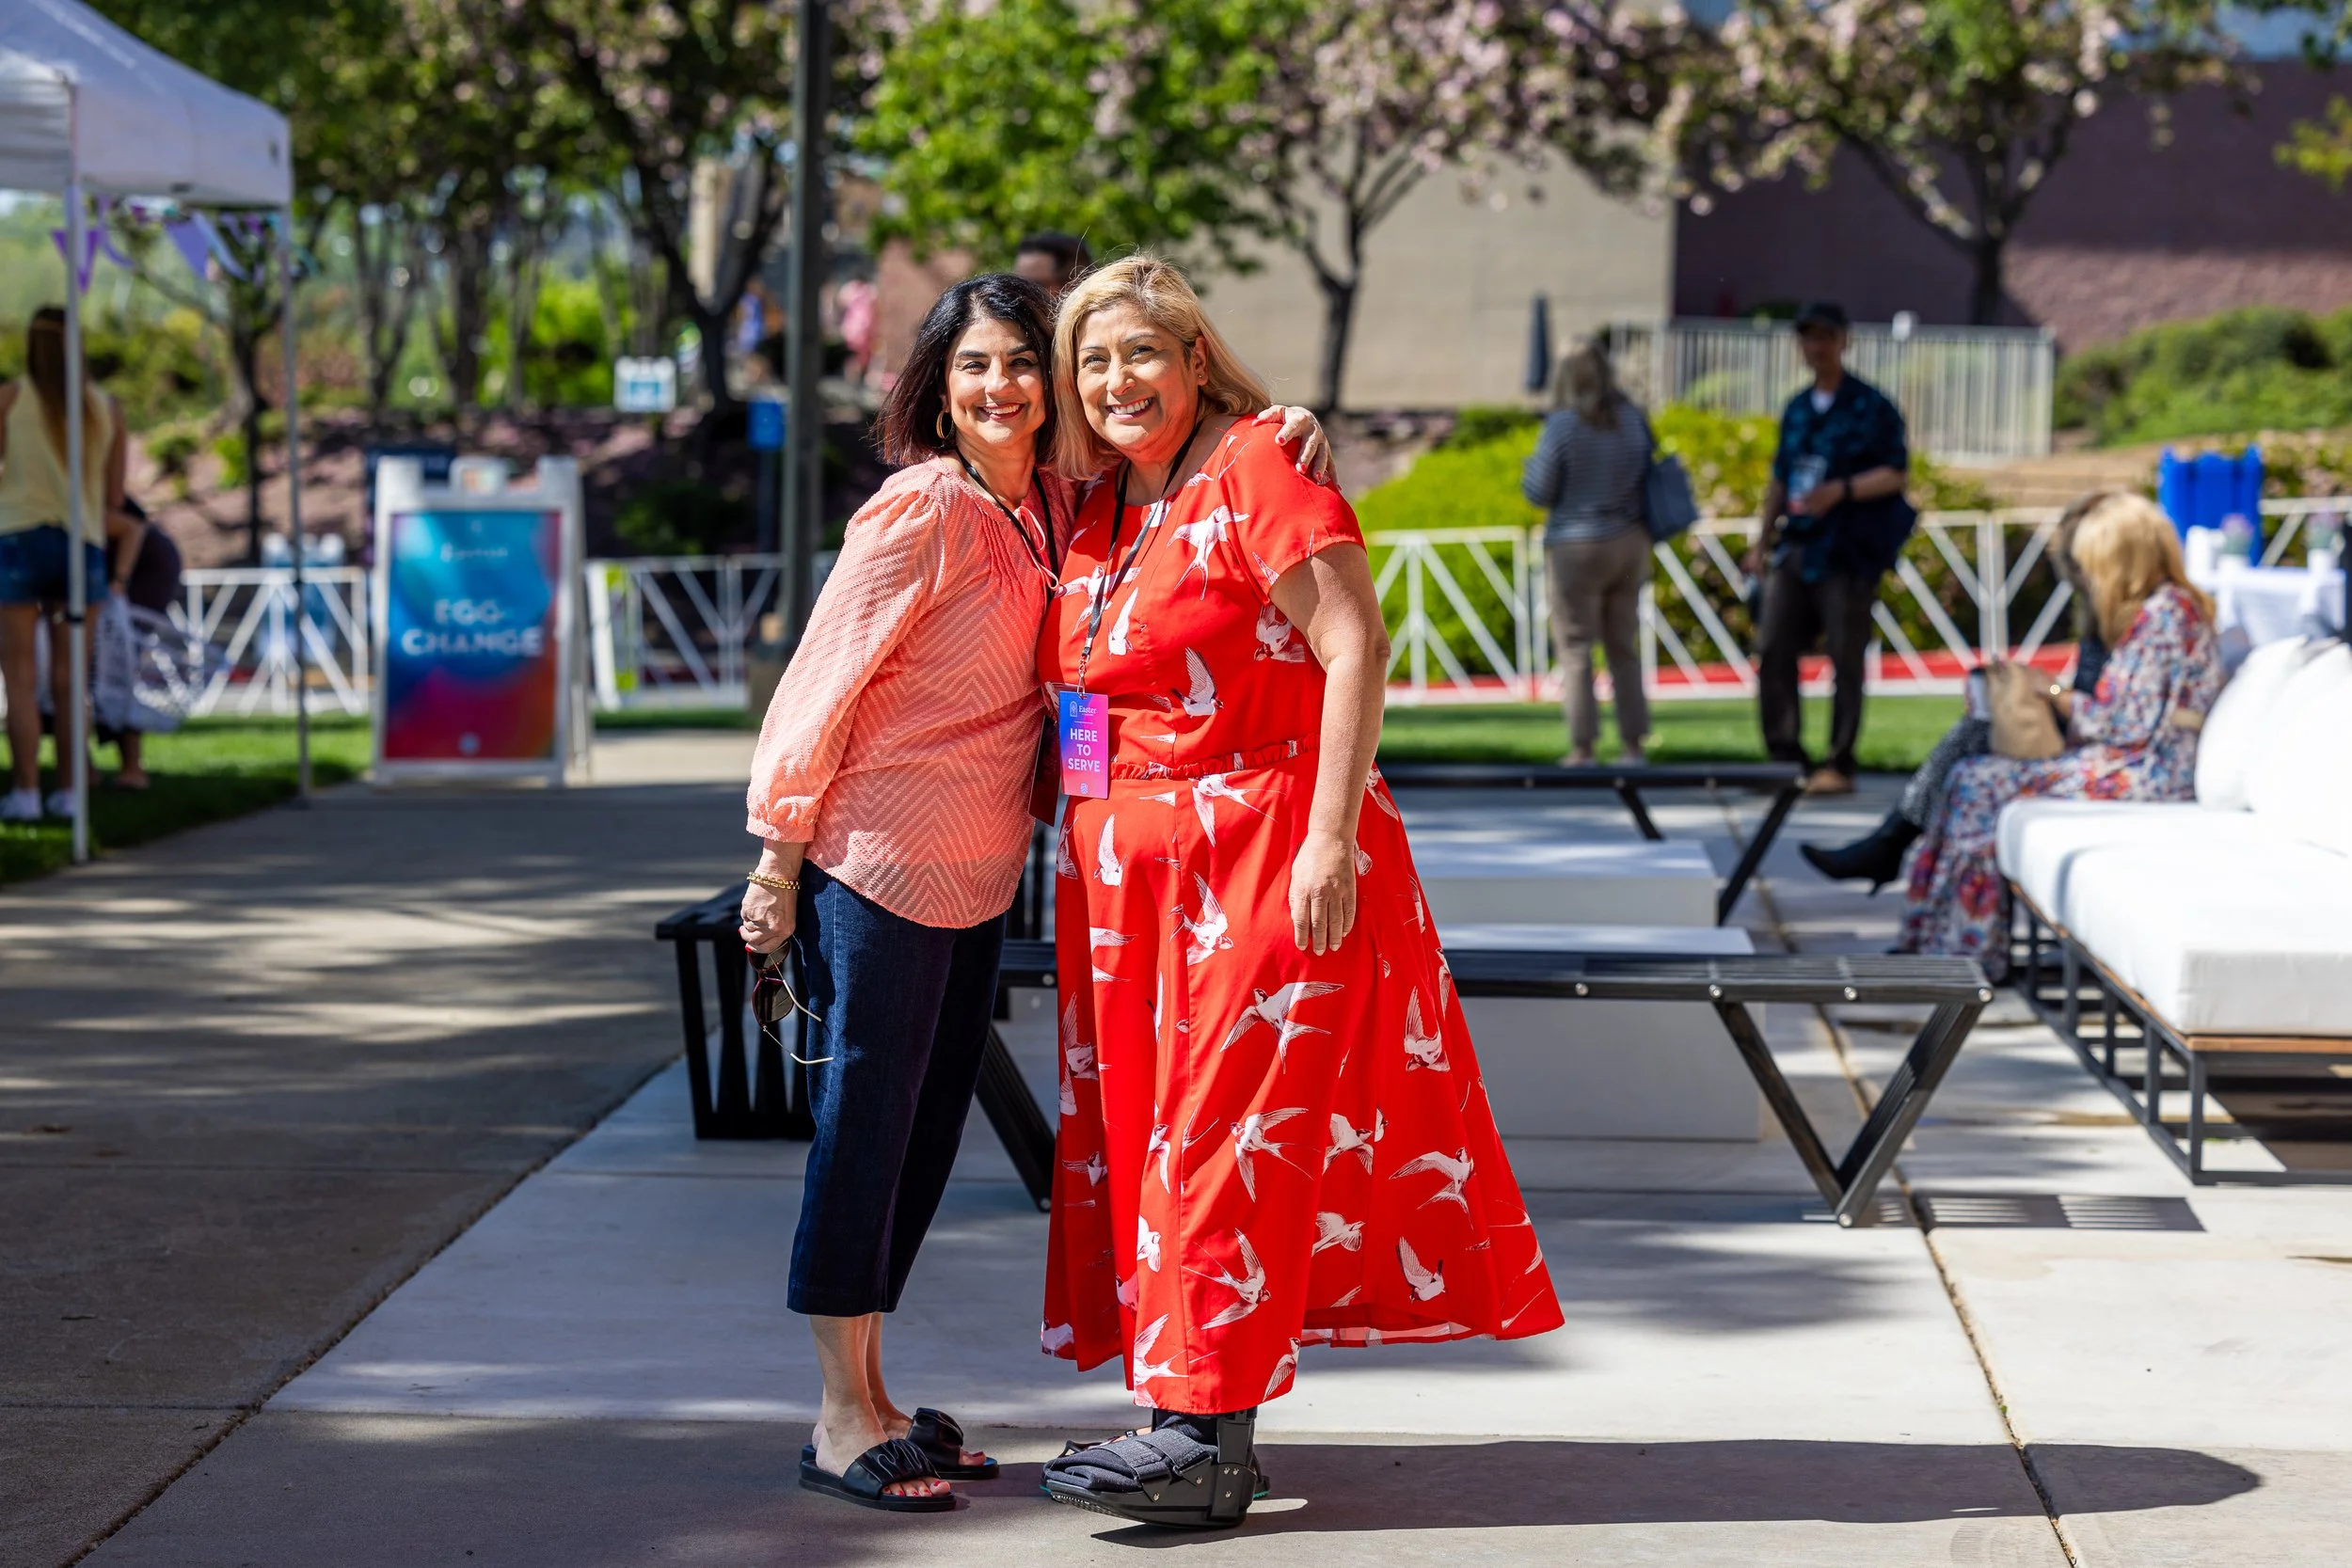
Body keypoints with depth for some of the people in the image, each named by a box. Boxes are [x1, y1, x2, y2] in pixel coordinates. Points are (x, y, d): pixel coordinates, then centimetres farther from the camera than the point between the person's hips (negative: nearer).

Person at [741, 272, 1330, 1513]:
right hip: (875, 867, -8)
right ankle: (843, 1419, 6)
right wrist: (778, 861, -11)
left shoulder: (1058, 511, 6)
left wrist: (1287, 433, -1)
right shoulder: (922, 510, -14)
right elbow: (821, 683, -12)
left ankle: (870, 1398, 23)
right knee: (864, 1130, -1)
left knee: (927, 1134, 13)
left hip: (978, 881, 8)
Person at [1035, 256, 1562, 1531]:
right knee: (1139, 1124, 7)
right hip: (1126, 868, 9)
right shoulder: (1096, 512, 14)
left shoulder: (1256, 469, -10)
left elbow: (1355, 648, -17)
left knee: (1228, 1129, -9)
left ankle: (1205, 1436, -9)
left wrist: (1330, 837, -22)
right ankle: (1202, 1409, 14)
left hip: (1262, 851, -8)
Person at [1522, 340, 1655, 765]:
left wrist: (1529, 469, 11)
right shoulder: (1633, 419, 3)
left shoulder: (1564, 424, -13)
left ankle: (1582, 746, -2)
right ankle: (1633, 743, 10)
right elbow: (1651, 475, 10)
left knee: (1575, 649, 1)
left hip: (1577, 546, -5)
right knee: (1625, 647, 11)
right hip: (1629, 543, 5)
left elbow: (1539, 491, -9)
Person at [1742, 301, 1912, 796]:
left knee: (1845, 659, -3)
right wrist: (1762, 542, 21)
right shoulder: (1796, 410, 17)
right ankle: (1786, 756, 7)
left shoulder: (1871, 407, -2)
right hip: (1794, 550, 6)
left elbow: (1895, 474, -7)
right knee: (1772, 650, 0)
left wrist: (1840, 490, -20)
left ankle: (1839, 766, 2)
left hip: (1847, 554, -6)